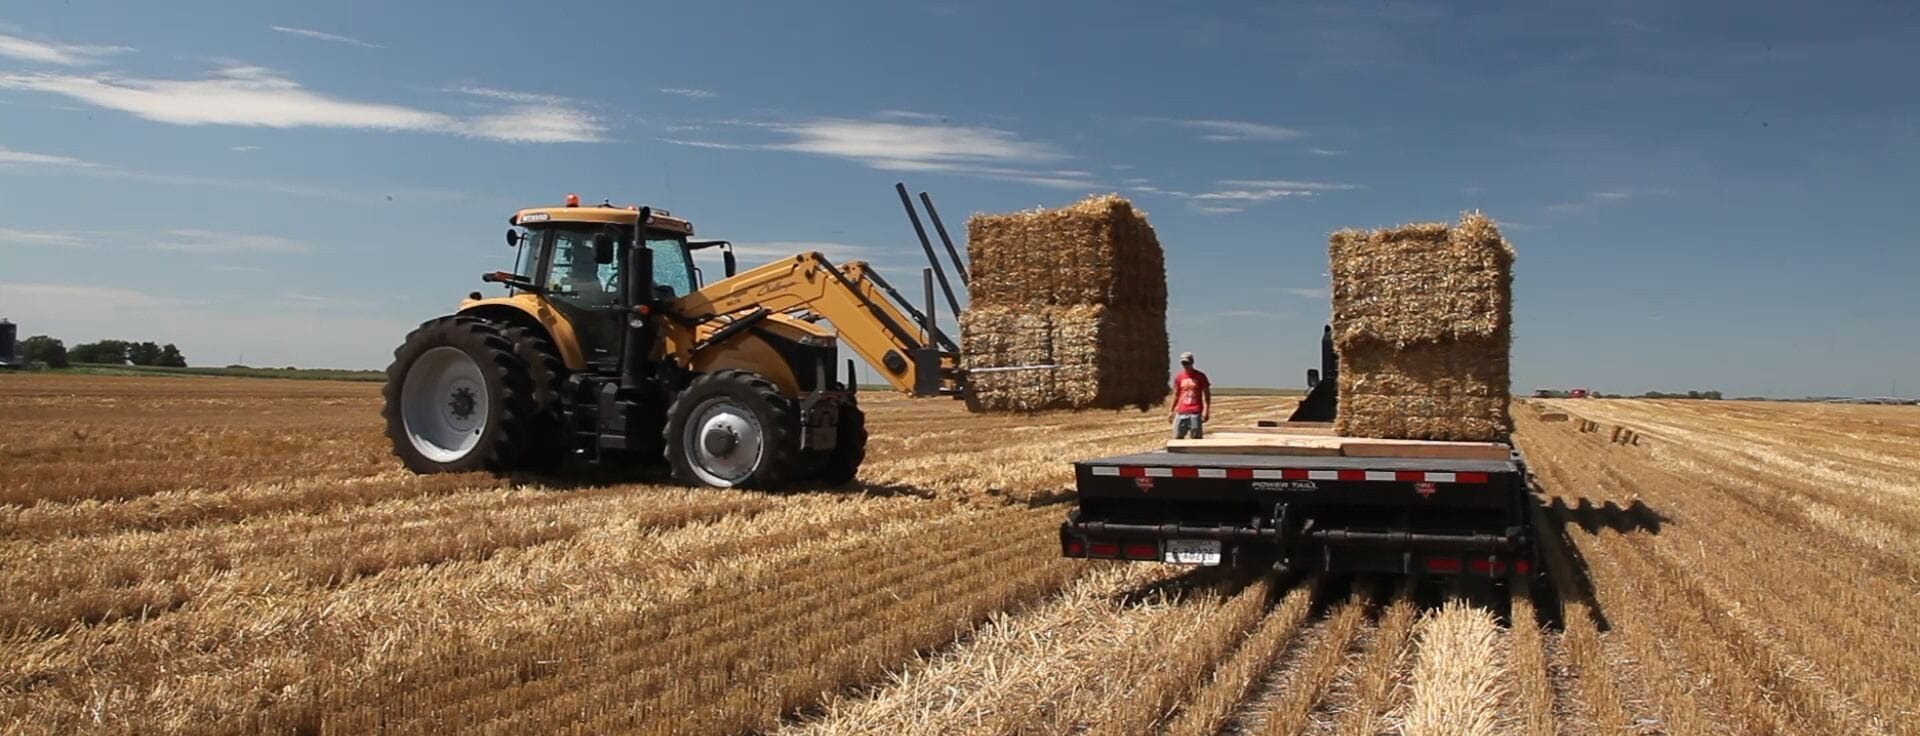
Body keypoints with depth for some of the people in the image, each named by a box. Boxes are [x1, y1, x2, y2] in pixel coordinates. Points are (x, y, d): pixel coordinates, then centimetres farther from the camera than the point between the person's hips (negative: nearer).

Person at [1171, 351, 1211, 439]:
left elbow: (1207, 395, 1)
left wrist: (1206, 410, -9)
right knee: (1177, 437, 2)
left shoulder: (1200, 376, 0)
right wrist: (1172, 411, 13)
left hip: (1195, 413, -3)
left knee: (1197, 438, -3)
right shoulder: (1178, 377, 9)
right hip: (1181, 413, 3)